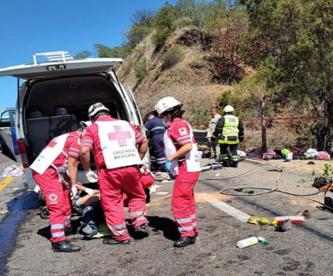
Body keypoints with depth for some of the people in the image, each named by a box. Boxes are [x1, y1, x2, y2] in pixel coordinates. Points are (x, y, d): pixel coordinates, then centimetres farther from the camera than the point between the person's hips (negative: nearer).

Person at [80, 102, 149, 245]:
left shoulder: (93, 128, 7)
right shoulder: (125, 124, 20)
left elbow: (84, 151, -7)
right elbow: (144, 141, 21)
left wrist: (87, 170, 6)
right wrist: (138, 160, 27)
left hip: (110, 170, -4)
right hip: (131, 167, 4)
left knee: (112, 202, 8)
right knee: (137, 195, 25)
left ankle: (120, 236, 13)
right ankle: (140, 224, 17)